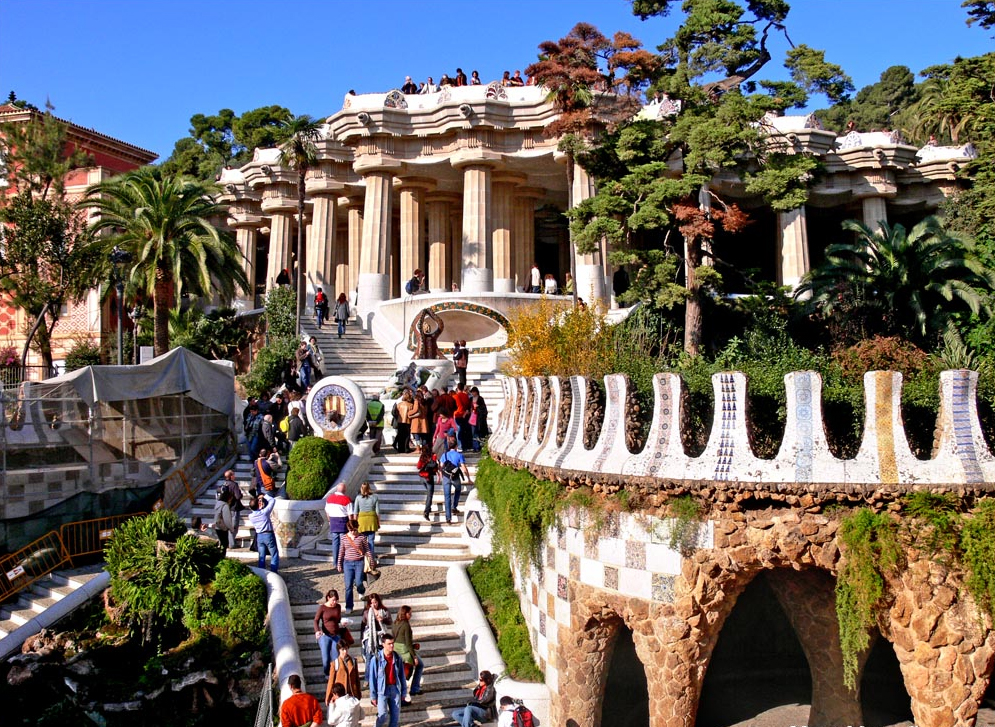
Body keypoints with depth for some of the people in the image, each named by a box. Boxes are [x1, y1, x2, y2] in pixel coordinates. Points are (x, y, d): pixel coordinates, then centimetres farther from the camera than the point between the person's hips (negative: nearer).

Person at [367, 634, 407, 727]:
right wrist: (373, 696, -5)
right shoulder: (376, 659, -11)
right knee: (383, 717, -13)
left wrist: (404, 692, 9)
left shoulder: (397, 658, 0)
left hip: (395, 689, 4)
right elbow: (372, 678, -6)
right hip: (382, 690, -4)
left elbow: (402, 676, 9)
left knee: (395, 717, 6)